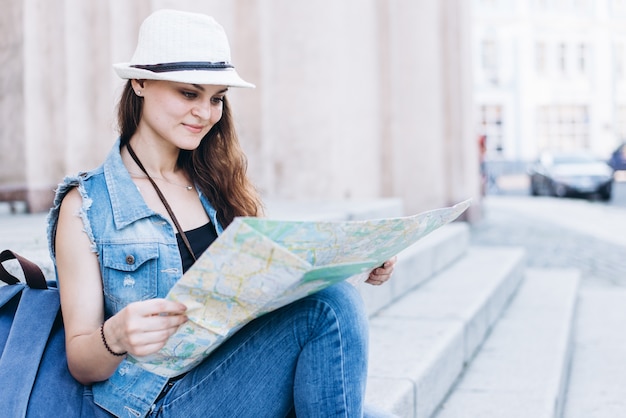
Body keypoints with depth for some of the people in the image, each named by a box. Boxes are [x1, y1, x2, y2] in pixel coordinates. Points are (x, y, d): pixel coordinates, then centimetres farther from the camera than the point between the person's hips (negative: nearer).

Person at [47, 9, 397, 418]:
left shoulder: (219, 186, 13)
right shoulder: (86, 204, -1)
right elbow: (81, 364, -3)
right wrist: (115, 338, -26)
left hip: (235, 382, 5)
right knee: (331, 306, -25)